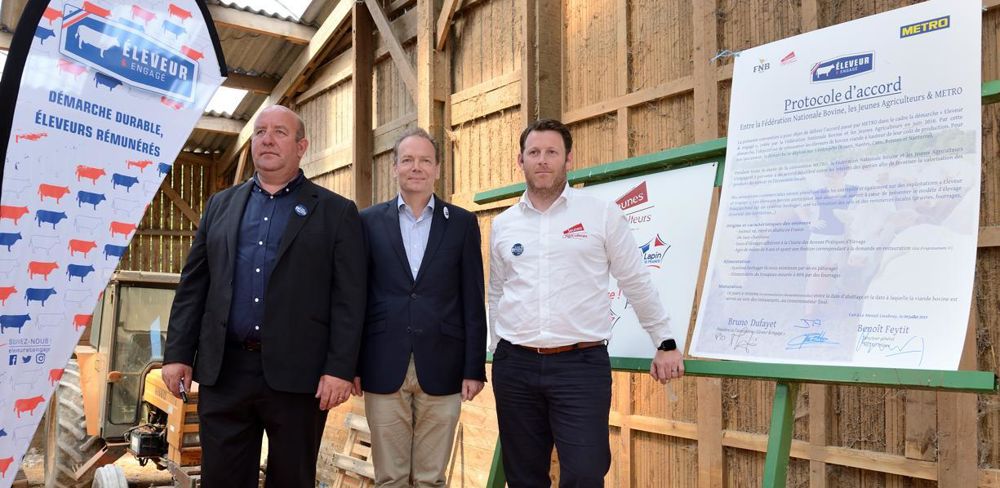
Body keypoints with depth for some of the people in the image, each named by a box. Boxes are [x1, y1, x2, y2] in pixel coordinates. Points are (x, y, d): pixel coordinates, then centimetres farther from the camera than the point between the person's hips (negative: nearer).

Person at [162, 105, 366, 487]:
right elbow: (193, 285, 12)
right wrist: (178, 353, 4)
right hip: (223, 370, 3)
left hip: (297, 374, -3)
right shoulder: (221, 204, 14)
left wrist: (340, 368, -12)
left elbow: (349, 297, -5)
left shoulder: (336, 212, 1)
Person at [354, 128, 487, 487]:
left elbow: (473, 301, 3)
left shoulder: (462, 223, 5)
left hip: (441, 369, 0)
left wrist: (474, 368, -1)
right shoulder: (369, 221, 6)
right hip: (384, 368, 0)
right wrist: (351, 364, 1)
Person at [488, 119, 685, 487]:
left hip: (582, 364, -3)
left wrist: (665, 343, 6)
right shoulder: (503, 224, 9)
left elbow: (637, 283, 5)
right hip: (515, 366, 4)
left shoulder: (602, 214, -1)